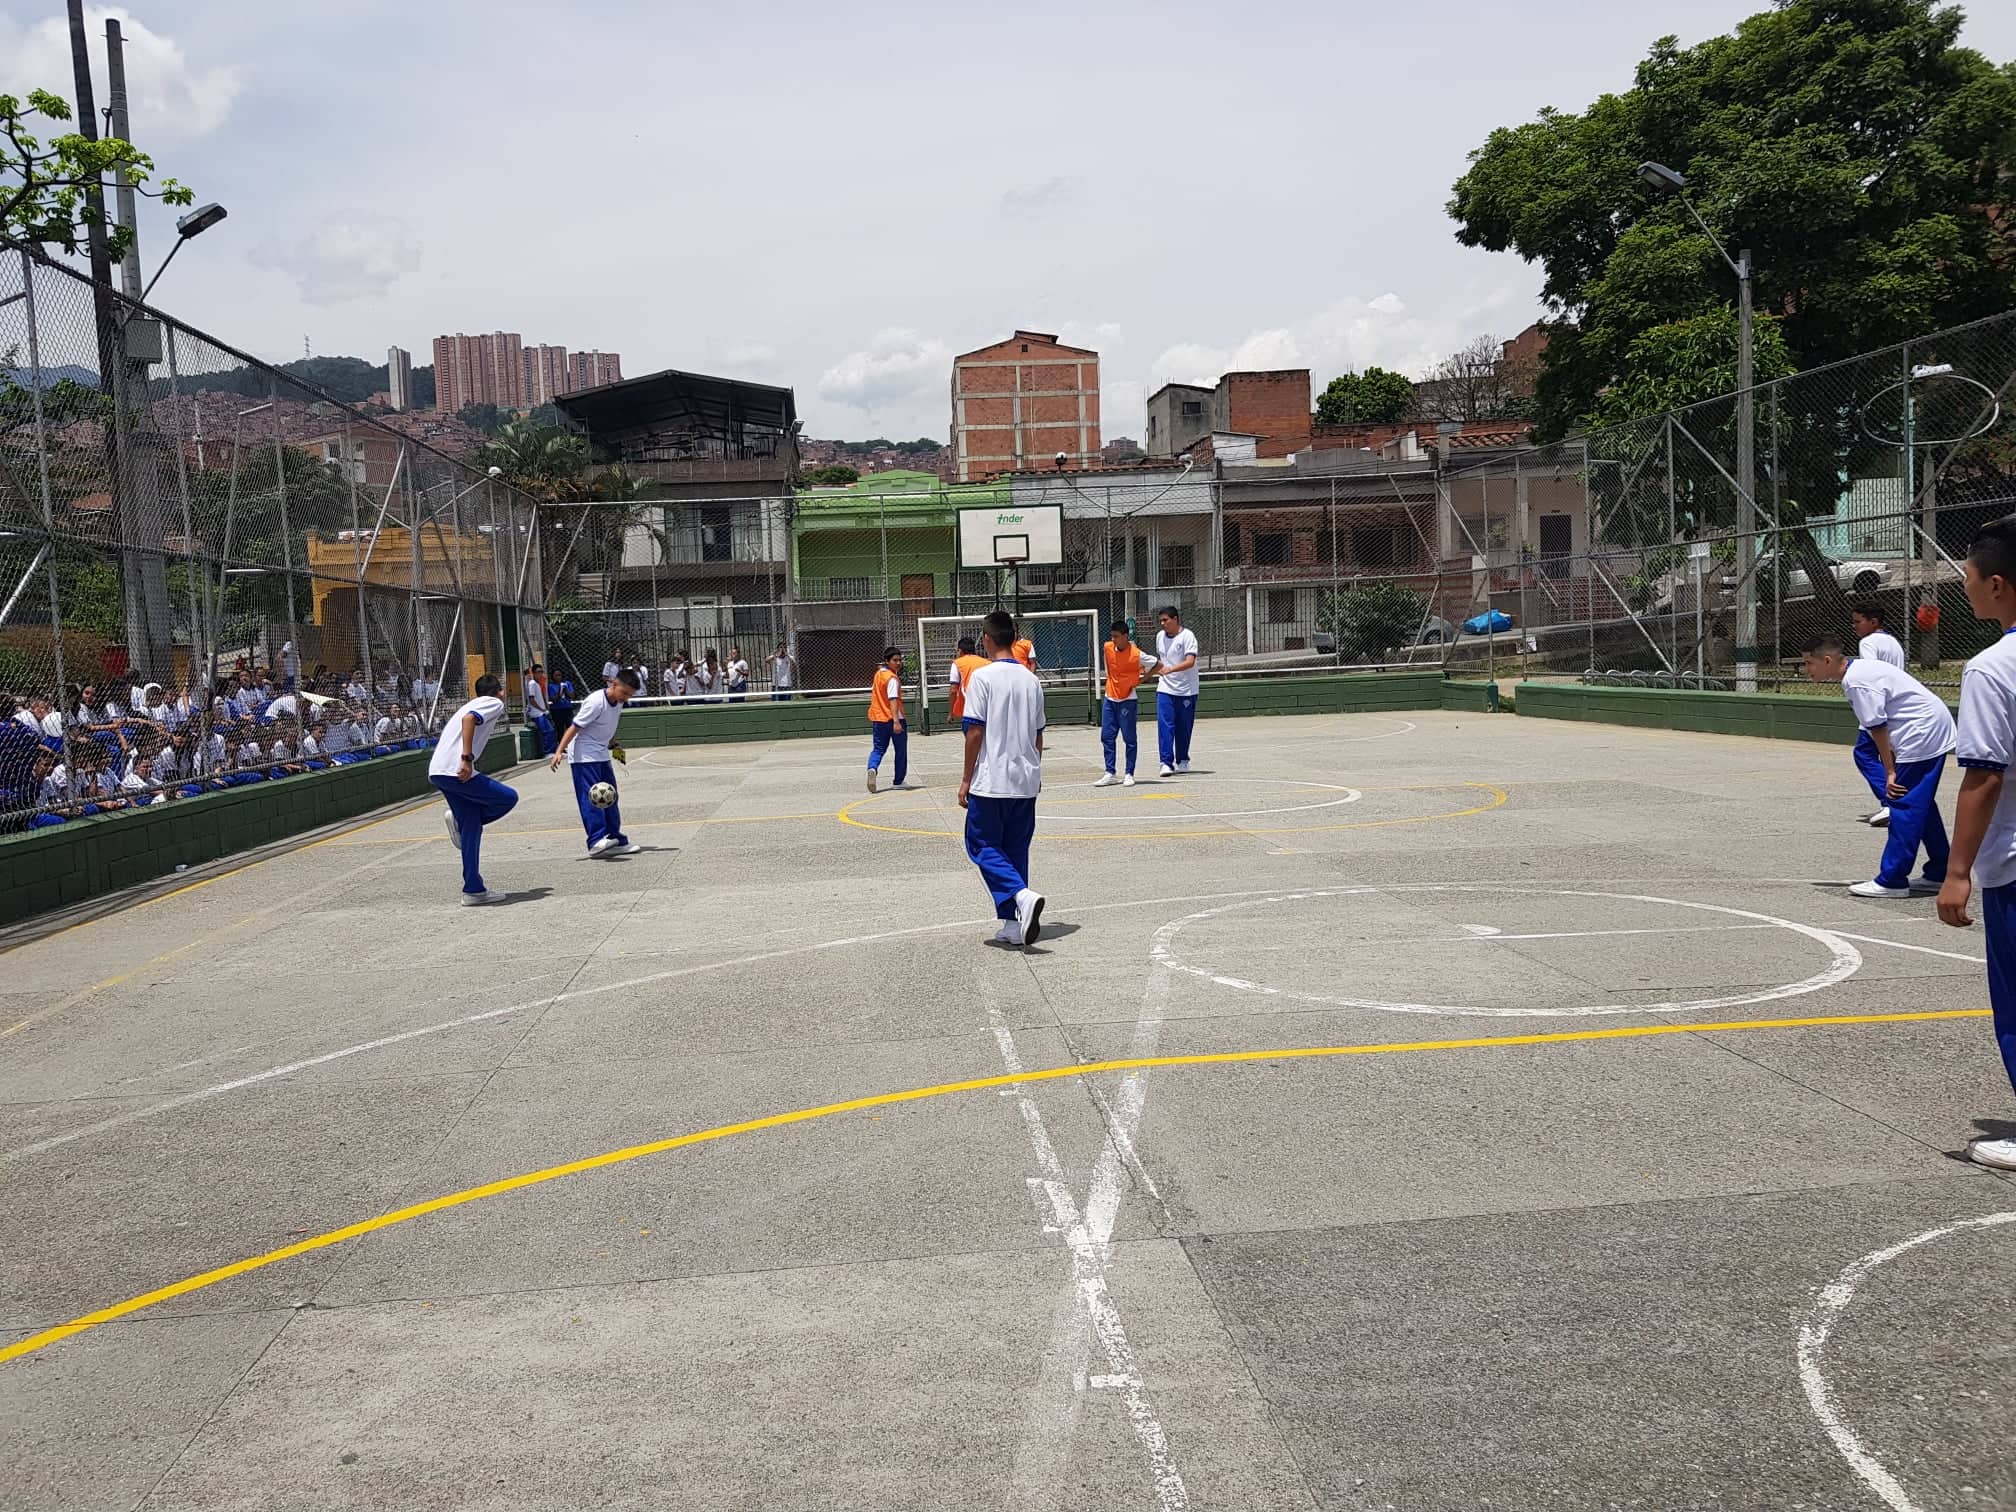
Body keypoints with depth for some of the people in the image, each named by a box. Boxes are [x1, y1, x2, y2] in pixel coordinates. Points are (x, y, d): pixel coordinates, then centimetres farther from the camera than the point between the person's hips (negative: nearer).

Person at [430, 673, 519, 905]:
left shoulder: (473, 704, 29)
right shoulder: (494, 703, 3)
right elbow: (469, 719, -17)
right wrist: (467, 758, -23)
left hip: (436, 771, 9)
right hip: (456, 771, -9)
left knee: (471, 827, 12)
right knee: (508, 798, 2)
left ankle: (473, 889, 12)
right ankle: (458, 819, -3)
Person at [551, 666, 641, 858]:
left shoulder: (618, 702, 3)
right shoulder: (596, 702, -22)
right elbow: (575, 727, -21)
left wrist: (613, 745, 23)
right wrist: (559, 751, -24)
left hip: (602, 755, 9)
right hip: (584, 756, -9)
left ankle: (616, 841, 11)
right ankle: (597, 841, -22)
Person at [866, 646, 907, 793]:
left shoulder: (878, 673, 8)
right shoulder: (892, 678, -17)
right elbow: (893, 701, -26)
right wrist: (896, 721, -32)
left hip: (878, 719, 7)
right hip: (894, 719, -6)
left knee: (878, 749, 10)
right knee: (901, 751, 10)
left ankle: (872, 768, -20)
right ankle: (899, 781, 17)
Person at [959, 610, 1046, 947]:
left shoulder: (982, 677, -9)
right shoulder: (1031, 680, 9)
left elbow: (975, 732, -11)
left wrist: (966, 779, -5)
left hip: (991, 780, -6)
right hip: (1026, 780, 6)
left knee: (983, 846, 4)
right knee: (1016, 849, 12)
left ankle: (1022, 895, -19)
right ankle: (1013, 925, 11)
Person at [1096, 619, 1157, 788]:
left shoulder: (1136, 654, -17)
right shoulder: (1108, 648, -2)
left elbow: (1157, 664, -5)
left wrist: (1142, 679, -1)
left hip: (1127, 701, -5)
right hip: (1109, 699, 5)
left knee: (1130, 739, 0)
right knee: (1106, 737, 5)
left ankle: (1129, 775, 8)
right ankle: (1109, 774, 11)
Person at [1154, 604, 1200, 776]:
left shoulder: (1187, 636, -11)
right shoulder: (1159, 636, 8)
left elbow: (1190, 662, -23)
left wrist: (1170, 669, -33)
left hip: (1186, 690, -3)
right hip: (1165, 689, 3)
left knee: (1183, 728, 6)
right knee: (1164, 725, -11)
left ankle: (1182, 760, 23)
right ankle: (1167, 762, -13)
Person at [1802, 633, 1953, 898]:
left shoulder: (1857, 682, -19)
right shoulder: (1860, 669, 11)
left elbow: (1877, 728, -18)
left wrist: (1890, 772, -13)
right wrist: (1892, 765, 10)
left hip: (1922, 735, -11)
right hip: (1935, 730, 11)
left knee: (1905, 807, -9)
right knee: (1922, 806, 18)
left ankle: (1892, 881, -8)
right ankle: (1939, 873, 27)